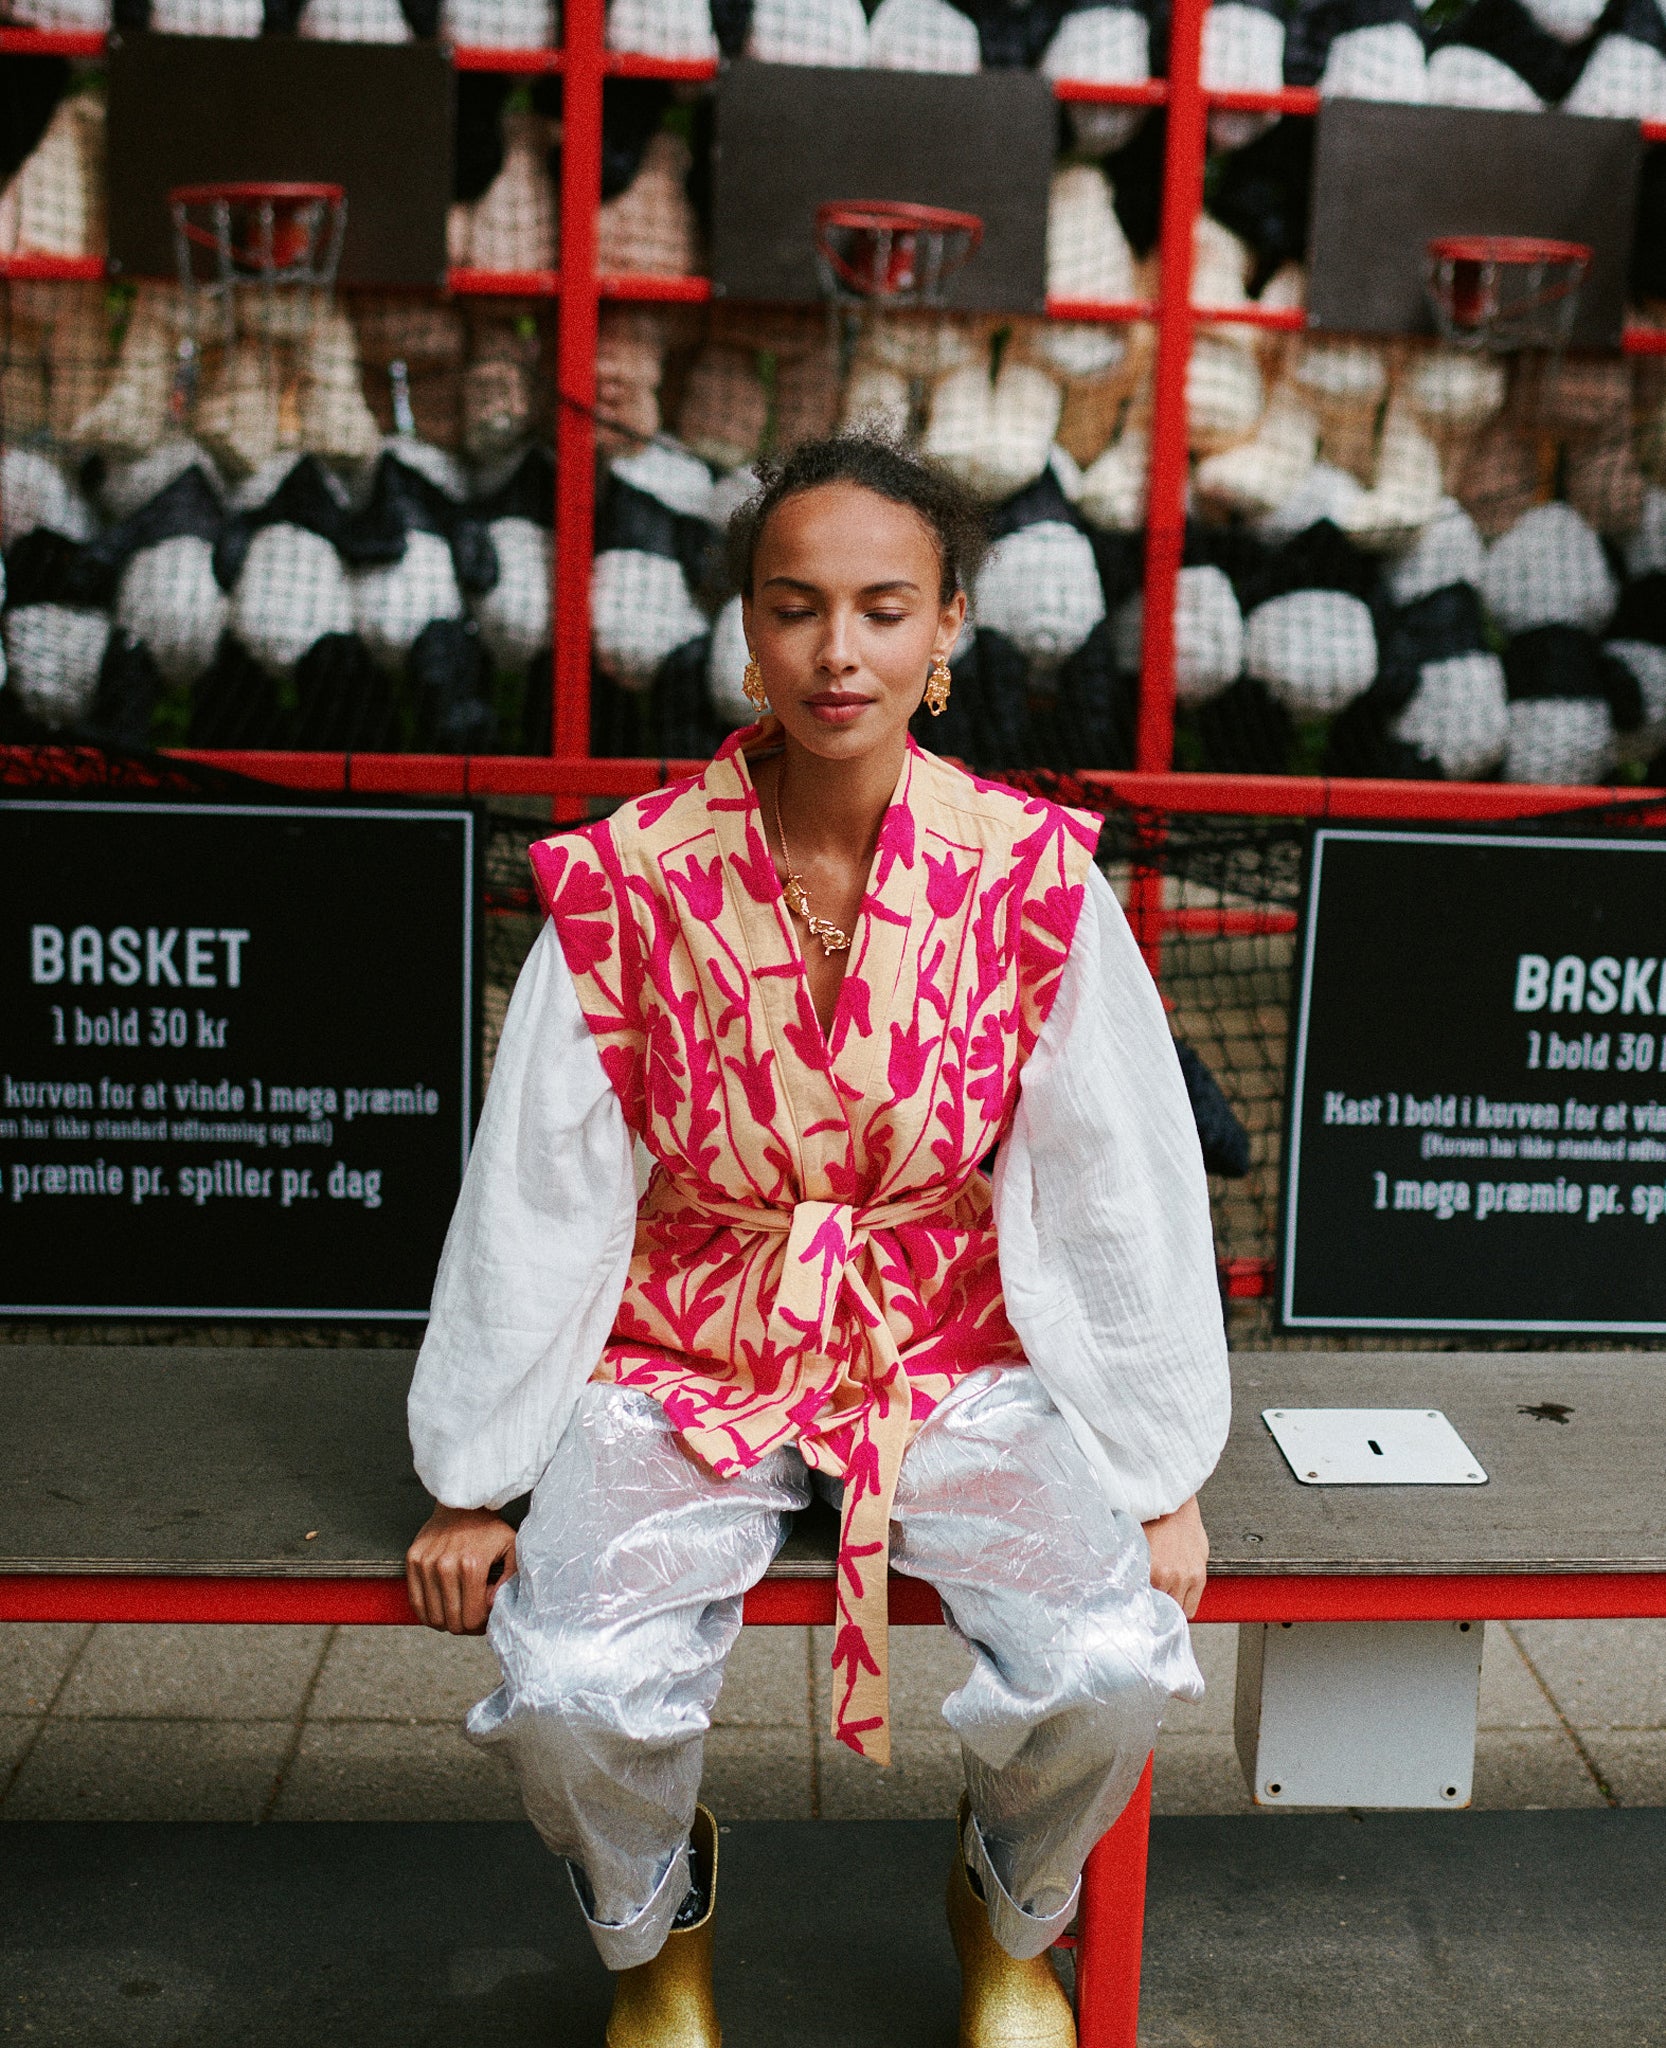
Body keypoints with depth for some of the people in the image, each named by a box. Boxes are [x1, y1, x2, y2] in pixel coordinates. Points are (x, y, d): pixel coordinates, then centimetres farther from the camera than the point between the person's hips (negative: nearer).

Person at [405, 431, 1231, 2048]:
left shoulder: (1034, 881, -10)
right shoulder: (628, 883, -11)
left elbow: (1120, 1196, -2)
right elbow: (536, 1201, -4)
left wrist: (1164, 1482, 1)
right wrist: (470, 1484, 1)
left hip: (953, 1354, 1)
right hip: (686, 1360, 0)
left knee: (1114, 1664, -21)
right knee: (574, 1691, -22)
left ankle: (1010, 1913, 19)